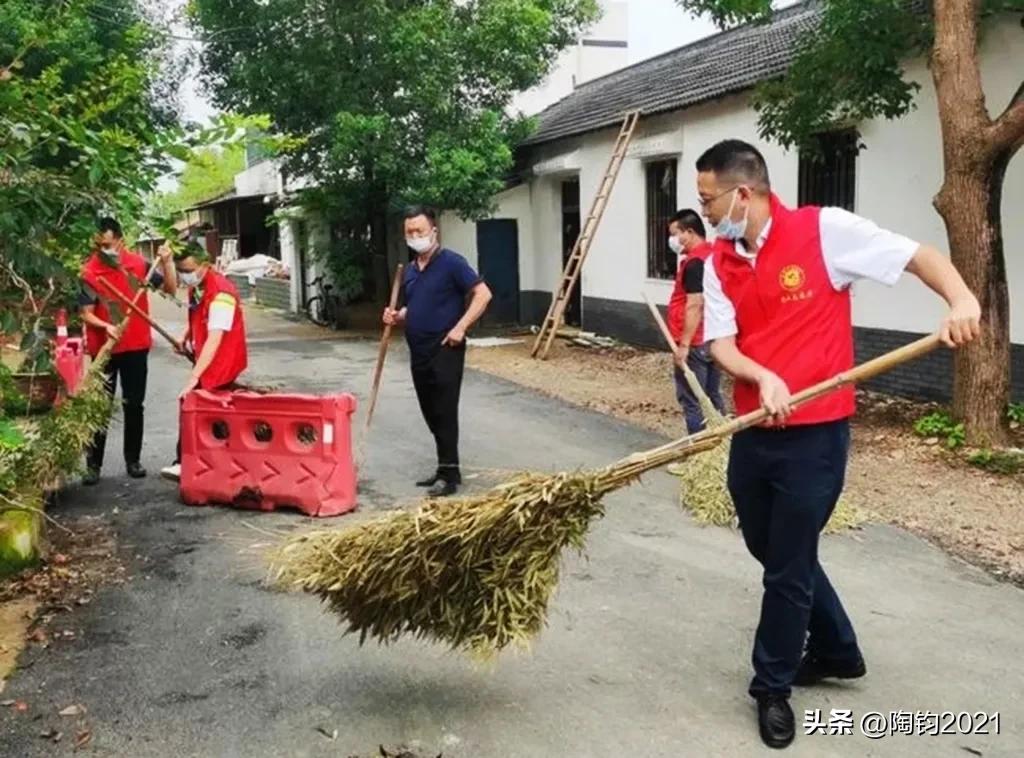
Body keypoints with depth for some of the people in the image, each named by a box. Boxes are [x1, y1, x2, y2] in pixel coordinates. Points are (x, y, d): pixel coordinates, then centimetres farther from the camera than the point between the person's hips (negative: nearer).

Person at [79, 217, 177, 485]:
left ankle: (133, 460, 20)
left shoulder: (138, 264, -2)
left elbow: (171, 287, 3)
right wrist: (106, 326, -29)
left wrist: (166, 261, -11)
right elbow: (86, 314, -11)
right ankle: (93, 464, 8)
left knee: (133, 405, 10)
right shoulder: (89, 272, -10)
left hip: (136, 347, 2)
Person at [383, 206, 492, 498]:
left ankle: (449, 475, -1)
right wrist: (397, 316, 4)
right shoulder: (410, 270, 14)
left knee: (444, 413, -6)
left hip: (445, 350, -8)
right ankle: (446, 468, 22)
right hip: (419, 352, 8)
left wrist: (460, 327, -20)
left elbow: (483, 294, -14)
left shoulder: (451, 262, -9)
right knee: (431, 414, 12)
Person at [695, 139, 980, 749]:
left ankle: (773, 687, 26)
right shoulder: (719, 262, 4)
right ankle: (837, 650, 44)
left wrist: (962, 298, -26)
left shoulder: (824, 230, -11)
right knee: (772, 549, 21)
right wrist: (763, 378, -22)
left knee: (789, 566, 5)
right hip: (753, 431, 6)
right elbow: (721, 344, -2)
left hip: (814, 435, -6)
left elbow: (919, 255, -7)